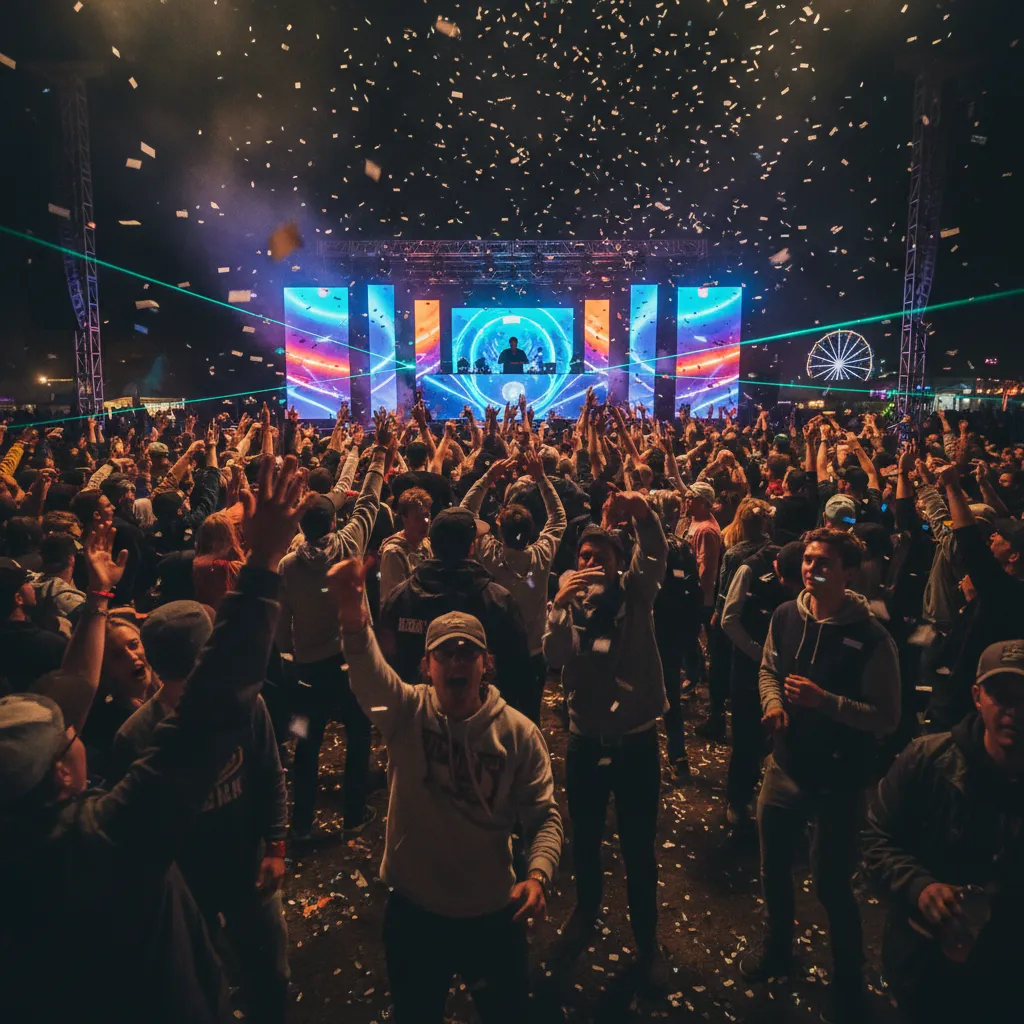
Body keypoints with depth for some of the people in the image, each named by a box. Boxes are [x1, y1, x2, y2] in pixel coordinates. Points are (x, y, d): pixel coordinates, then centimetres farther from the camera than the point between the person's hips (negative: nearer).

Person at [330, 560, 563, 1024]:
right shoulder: (407, 712, -15)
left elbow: (544, 815, -5)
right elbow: (369, 675, -37)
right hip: (413, 910, 0)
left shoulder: (518, 731, -12)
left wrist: (538, 874, -24)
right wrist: (353, 617, -58)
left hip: (493, 913, 0)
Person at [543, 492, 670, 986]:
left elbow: (654, 554, -21)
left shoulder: (634, 592, -4)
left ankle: (646, 938, 30)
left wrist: (642, 514, -41)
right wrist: (560, 604, -31)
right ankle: (586, 908, 48)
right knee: (585, 836, 20)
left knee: (639, 845, 9)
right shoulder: (569, 602, -1)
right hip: (585, 737, 2)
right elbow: (554, 657, -16)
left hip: (637, 737, -2)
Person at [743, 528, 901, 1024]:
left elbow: (887, 717, -16)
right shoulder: (785, 616, -5)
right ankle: (777, 951, 49)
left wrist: (824, 700, -27)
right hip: (784, 766, 5)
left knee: (832, 885, 9)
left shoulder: (871, 637, -20)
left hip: (838, 779, -5)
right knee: (774, 868, 21)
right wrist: (773, 703, -9)